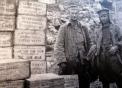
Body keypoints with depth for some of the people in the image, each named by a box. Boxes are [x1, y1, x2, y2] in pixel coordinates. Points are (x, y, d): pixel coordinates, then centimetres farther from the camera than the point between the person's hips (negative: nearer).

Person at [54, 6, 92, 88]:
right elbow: (59, 46, -6)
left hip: (82, 62, 3)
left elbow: (89, 43, 15)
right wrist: (62, 61, -14)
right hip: (68, 63, -3)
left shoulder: (83, 28, 12)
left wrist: (87, 57, 4)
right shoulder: (64, 28, 0)